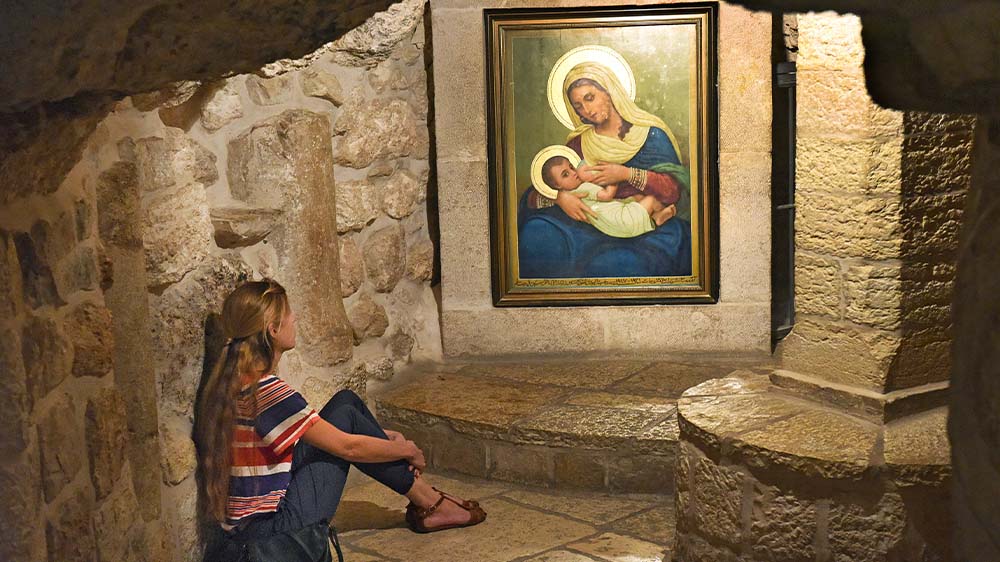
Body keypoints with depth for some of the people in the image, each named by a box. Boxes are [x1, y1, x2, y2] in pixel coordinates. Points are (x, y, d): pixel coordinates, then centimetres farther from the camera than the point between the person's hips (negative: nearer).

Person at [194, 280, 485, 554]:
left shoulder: (231, 379, 6)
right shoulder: (267, 391, -23)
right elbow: (347, 447, -17)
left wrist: (380, 435, 16)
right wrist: (407, 450, 0)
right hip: (271, 525, -9)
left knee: (346, 400, 7)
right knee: (346, 416, -6)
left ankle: (419, 488, 12)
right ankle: (429, 504, 7)